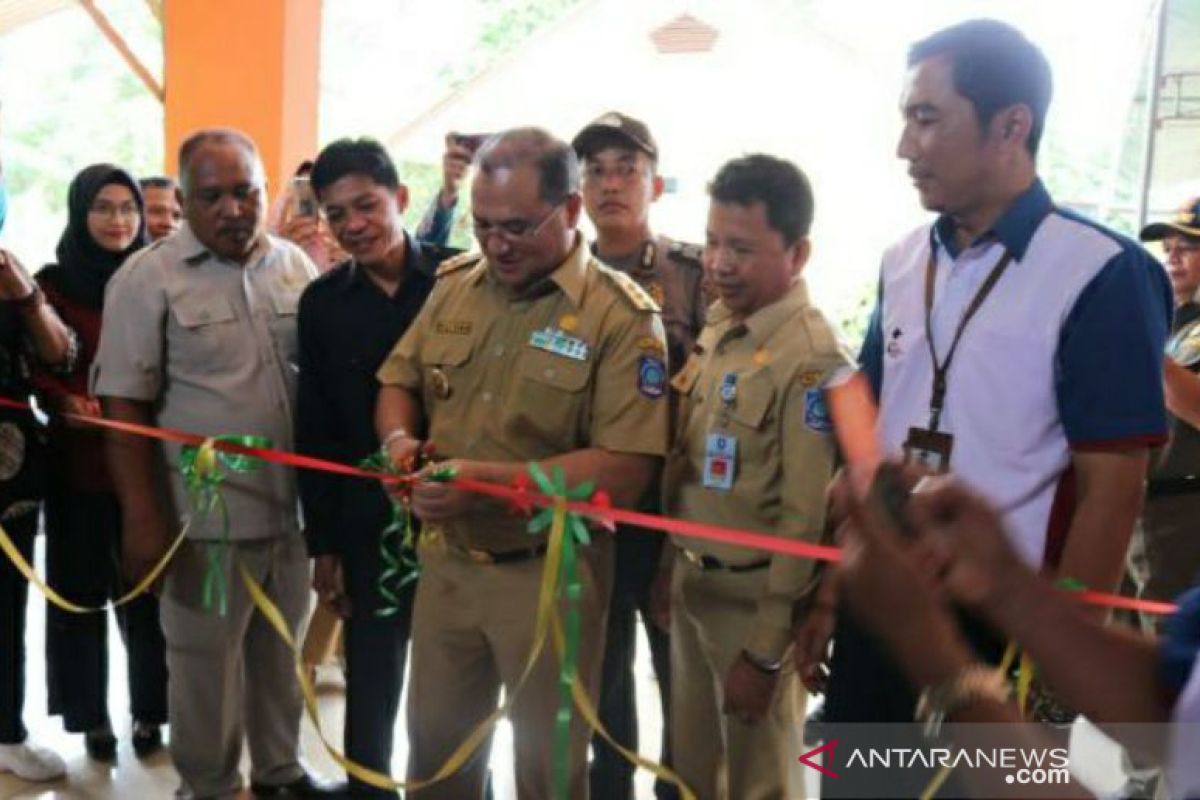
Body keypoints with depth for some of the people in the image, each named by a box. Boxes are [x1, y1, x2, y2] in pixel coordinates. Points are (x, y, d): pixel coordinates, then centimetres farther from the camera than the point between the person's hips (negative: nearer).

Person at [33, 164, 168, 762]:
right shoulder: (53, 283, -1)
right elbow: (35, 370, 1)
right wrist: (64, 400, -17)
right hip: (80, 458, -1)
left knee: (147, 588, 5)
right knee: (81, 589, 7)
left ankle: (148, 711, 19)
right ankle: (91, 715, 20)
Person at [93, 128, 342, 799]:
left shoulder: (296, 266, 5)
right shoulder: (147, 279, -7)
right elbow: (124, 406, -9)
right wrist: (143, 519, -13)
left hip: (292, 507, 4)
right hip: (207, 516, -4)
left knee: (281, 651, 20)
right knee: (206, 663, 11)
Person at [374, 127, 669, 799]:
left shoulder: (621, 316, -15)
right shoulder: (454, 284, 3)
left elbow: (628, 470, -20)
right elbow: (399, 381, 14)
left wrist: (490, 481, -27)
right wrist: (400, 439, -10)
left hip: (549, 572, -5)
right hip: (446, 562, 5)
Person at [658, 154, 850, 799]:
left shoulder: (811, 360, -22)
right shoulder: (717, 326, 3)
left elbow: (807, 521, -21)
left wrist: (766, 651, -17)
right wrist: (668, 572, 12)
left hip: (751, 597, -7)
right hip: (687, 581, 7)